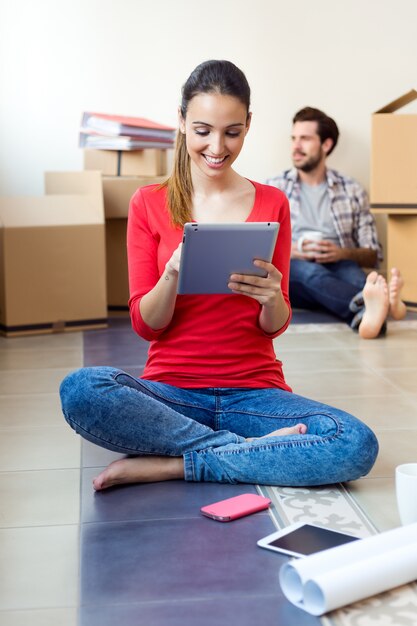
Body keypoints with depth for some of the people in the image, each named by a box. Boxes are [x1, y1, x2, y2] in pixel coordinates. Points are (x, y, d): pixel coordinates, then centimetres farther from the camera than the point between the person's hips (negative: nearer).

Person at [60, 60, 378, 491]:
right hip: (170, 390, 0)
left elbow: (274, 326, 6)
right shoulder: (149, 203, 3)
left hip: (253, 391, 1)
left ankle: (169, 464, -17)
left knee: (359, 445, -27)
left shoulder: (272, 203, 4)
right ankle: (252, 448, -18)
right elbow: (145, 325, 0)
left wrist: (272, 297, -18)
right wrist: (173, 272, -20)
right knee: (79, 390, -32)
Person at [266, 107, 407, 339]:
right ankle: (371, 306, -66)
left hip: (339, 270, 2)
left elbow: (373, 256, 12)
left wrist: (343, 253, -10)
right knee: (307, 269, -36)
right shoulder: (272, 188, 12)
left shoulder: (352, 190, 13)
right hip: (290, 275, -1)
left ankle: (366, 312, -68)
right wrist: (291, 251, -12)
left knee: (349, 270, -33)